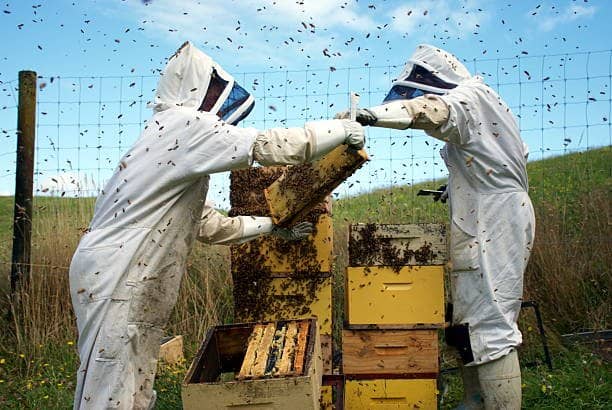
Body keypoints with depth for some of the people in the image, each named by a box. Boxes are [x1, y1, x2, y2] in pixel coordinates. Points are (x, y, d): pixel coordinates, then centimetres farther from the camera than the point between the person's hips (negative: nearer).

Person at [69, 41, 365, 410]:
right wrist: (344, 129, -4)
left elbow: (209, 226, 24)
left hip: (134, 283, 10)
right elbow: (268, 145, -15)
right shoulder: (185, 124, -10)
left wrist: (273, 226, 26)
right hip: (115, 278, -10)